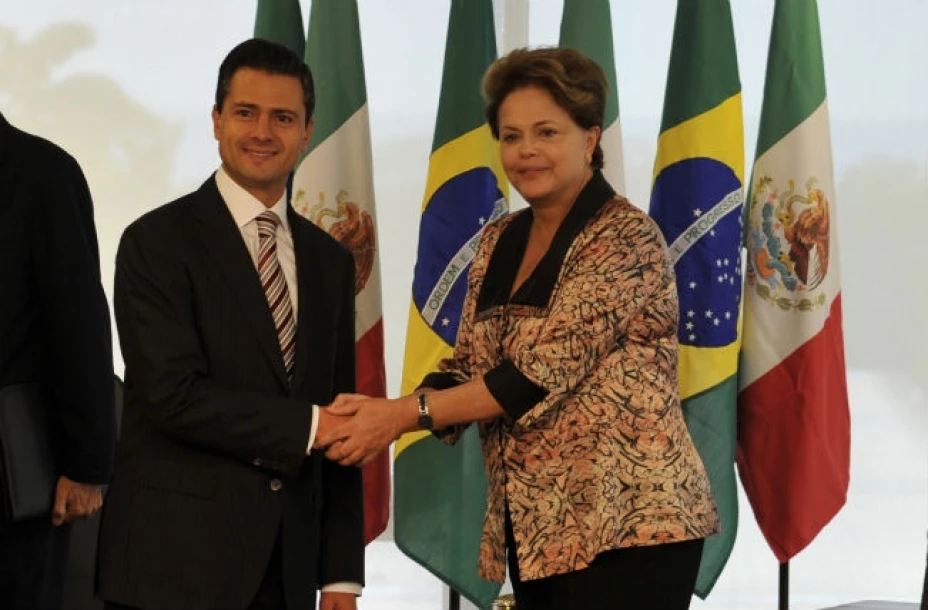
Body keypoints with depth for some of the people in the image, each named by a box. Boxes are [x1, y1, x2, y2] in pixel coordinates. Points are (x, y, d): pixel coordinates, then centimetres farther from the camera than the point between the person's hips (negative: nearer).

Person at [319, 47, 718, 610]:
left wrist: (405, 414, -21)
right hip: (534, 529, 7)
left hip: (626, 525, -7)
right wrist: (382, 418, -10)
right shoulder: (499, 241, 12)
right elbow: (468, 369, 10)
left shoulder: (626, 239, -12)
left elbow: (544, 371, -20)